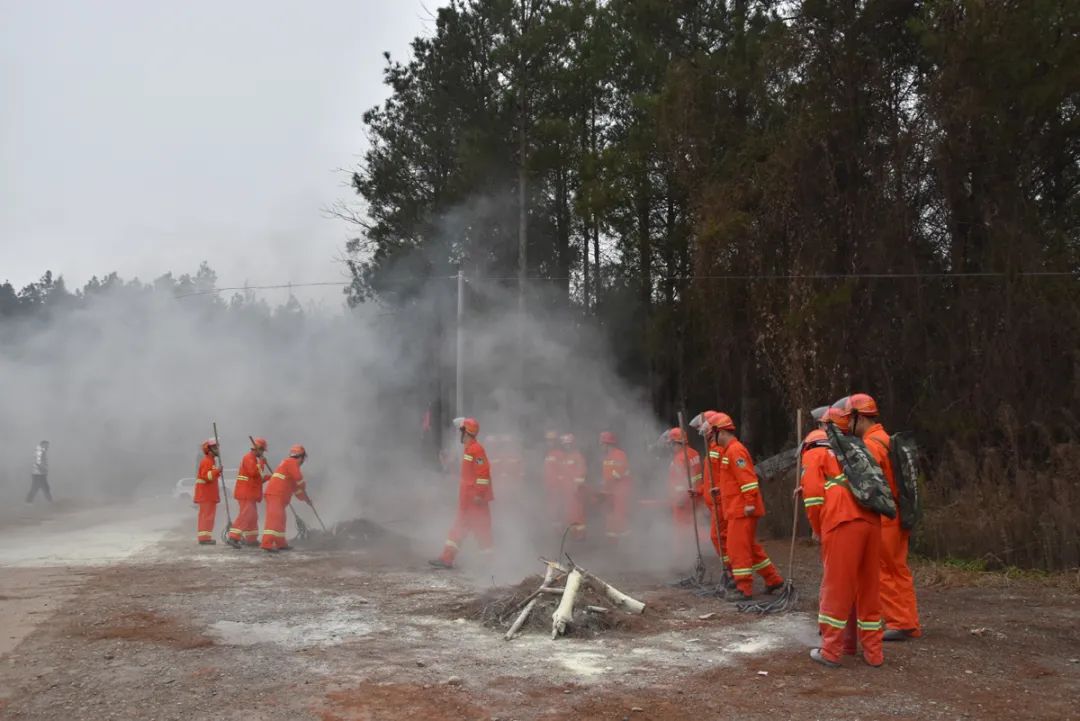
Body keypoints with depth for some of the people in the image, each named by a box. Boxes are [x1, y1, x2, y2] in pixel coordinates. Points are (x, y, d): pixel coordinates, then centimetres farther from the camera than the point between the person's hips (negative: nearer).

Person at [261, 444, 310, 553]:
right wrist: (304, 487, 12)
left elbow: (295, 486, 33)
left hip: (277, 495, 10)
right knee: (274, 518, -17)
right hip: (275, 495, -10)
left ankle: (281, 543, 23)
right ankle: (267, 544, -26)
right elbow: (299, 479, -11)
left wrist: (305, 498, 36)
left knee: (281, 519, 17)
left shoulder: (287, 463, 27)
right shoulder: (292, 462, -4)